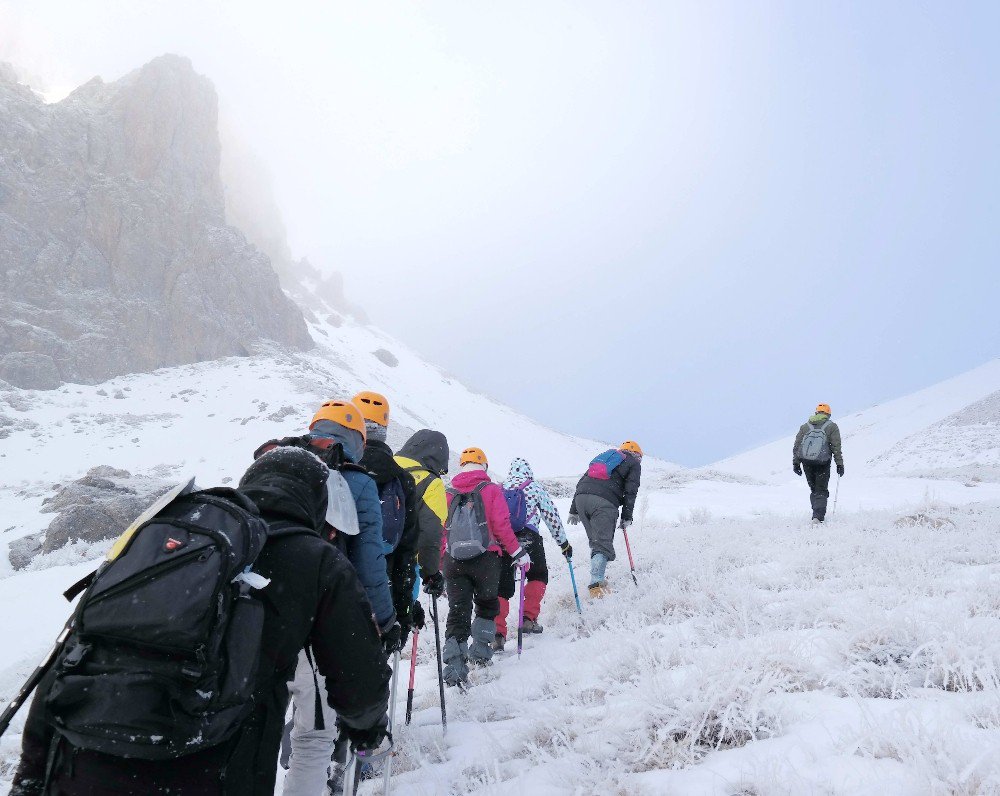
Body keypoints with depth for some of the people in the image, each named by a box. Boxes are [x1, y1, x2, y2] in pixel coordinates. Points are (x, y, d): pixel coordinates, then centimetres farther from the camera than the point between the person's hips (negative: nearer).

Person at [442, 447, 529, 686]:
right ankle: (480, 651, 20)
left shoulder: (449, 495, 9)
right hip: (485, 559, -2)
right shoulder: (491, 490, 0)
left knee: (457, 612, 4)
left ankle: (454, 666, -6)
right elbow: (501, 526, -9)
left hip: (453, 560, 2)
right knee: (487, 604, 23)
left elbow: (439, 531, 8)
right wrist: (517, 553, 0)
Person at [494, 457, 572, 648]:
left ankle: (498, 633, -7)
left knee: (502, 587, 7)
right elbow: (552, 517, 19)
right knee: (538, 575, 24)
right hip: (528, 537, -2)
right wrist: (564, 543, 30)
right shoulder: (536, 488, 16)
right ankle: (529, 618, 14)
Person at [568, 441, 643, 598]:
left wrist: (573, 511, 26)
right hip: (604, 502, -5)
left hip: (581, 497, 5)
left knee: (595, 541, 17)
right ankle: (596, 584, -22)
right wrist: (626, 517, 5)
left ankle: (598, 578, 13)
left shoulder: (606, 456, 35)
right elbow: (630, 492, 4)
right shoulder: (634, 463, 20)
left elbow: (581, 482, 27)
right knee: (603, 543, -9)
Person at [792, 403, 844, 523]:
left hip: (806, 463, 3)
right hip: (822, 463, -3)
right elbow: (836, 447, -2)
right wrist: (839, 464, 2)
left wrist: (796, 463, 13)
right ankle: (818, 516, -12)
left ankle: (818, 513, 21)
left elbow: (796, 446, 9)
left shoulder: (805, 426, 12)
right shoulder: (831, 426, 3)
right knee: (821, 491, 4)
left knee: (813, 489, 18)